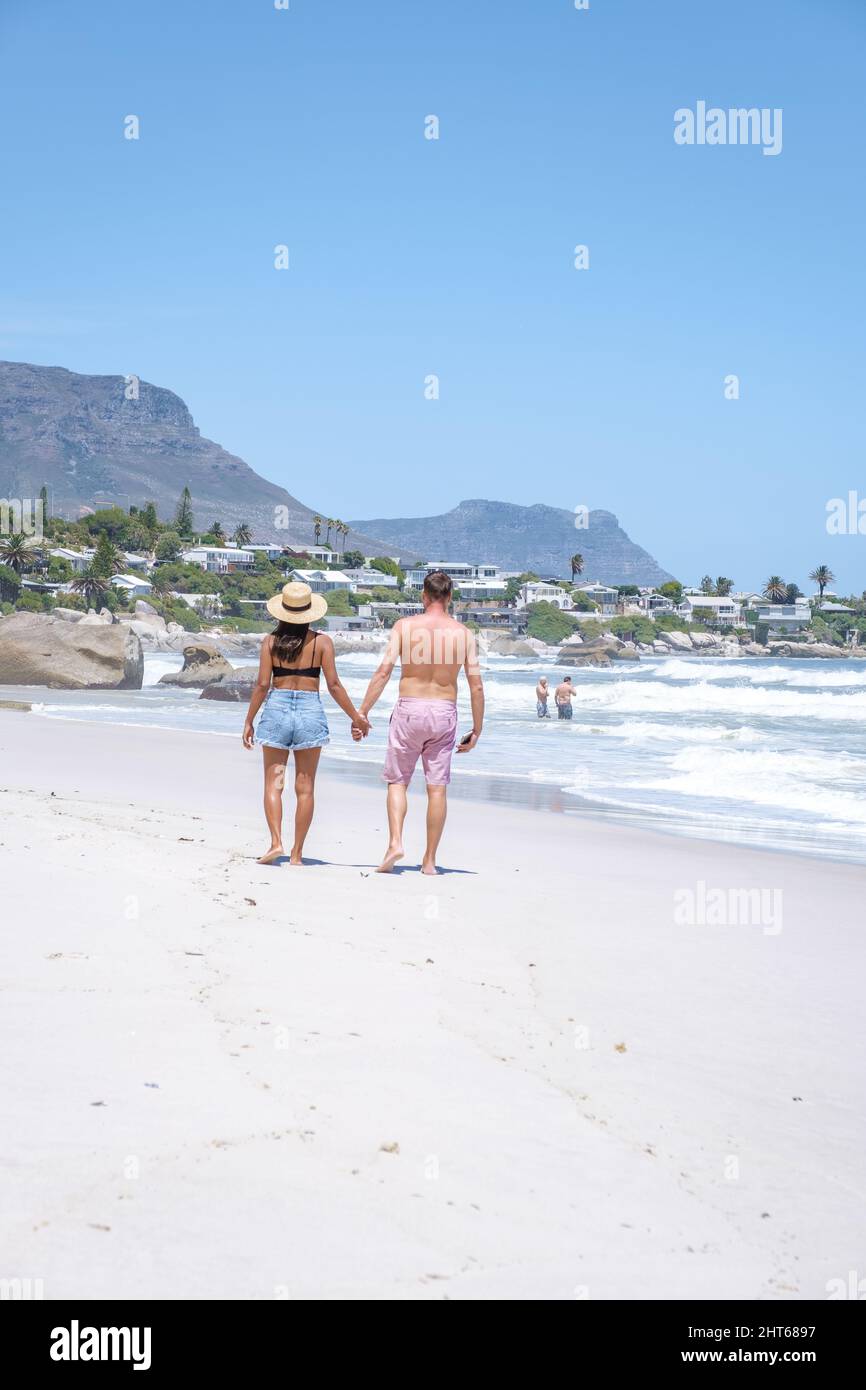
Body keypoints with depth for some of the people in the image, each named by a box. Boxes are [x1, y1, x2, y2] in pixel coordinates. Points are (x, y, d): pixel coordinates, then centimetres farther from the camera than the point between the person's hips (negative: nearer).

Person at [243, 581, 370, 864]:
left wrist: (249, 721, 5)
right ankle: (296, 853, 5)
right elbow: (334, 685, -4)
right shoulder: (321, 642, -1)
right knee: (305, 787, 5)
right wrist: (356, 717, 5)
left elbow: (262, 684, -3)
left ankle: (276, 842, -12)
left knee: (273, 782, 5)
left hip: (276, 708, 0)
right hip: (310, 711, 0)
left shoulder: (271, 641, 0)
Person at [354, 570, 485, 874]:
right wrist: (476, 729, 9)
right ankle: (429, 860, 10)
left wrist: (362, 712, -7)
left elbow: (384, 671, -11)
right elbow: (476, 686, -1)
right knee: (437, 787, 7)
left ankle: (395, 842, -9)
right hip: (444, 713, 1)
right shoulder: (463, 633, 0)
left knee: (397, 781, 11)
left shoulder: (405, 626, -4)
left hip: (409, 710, -1)